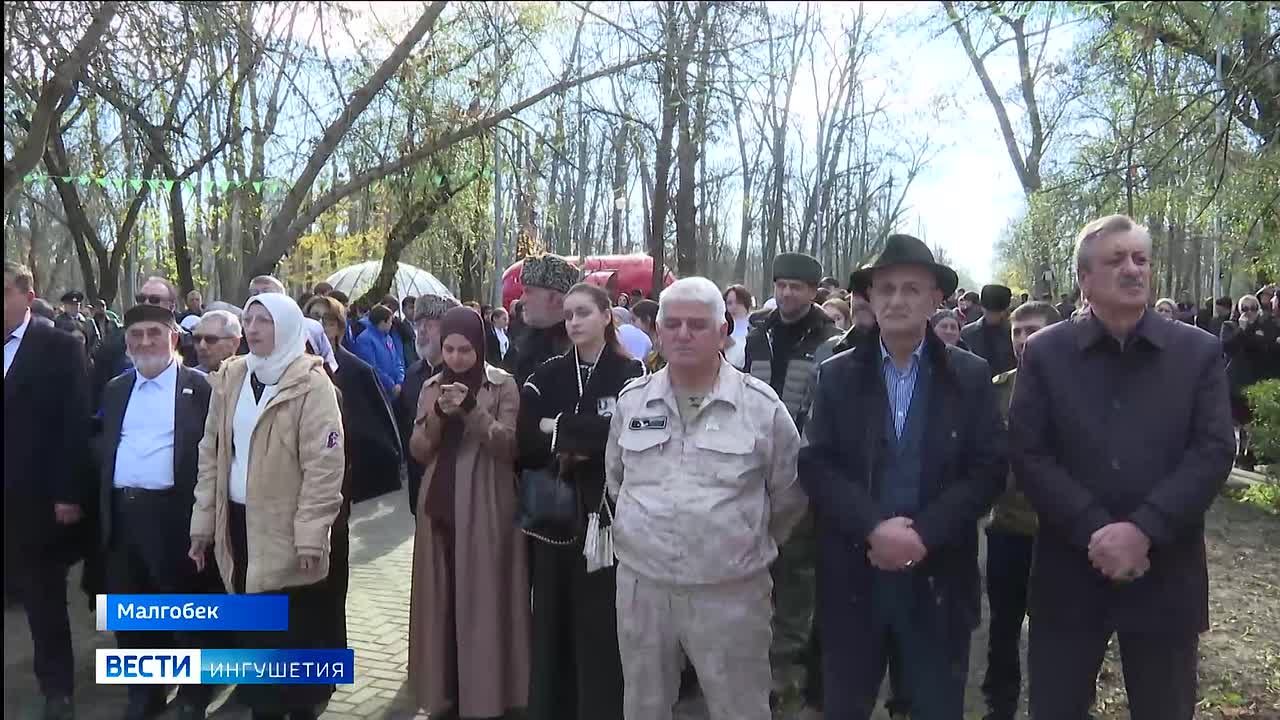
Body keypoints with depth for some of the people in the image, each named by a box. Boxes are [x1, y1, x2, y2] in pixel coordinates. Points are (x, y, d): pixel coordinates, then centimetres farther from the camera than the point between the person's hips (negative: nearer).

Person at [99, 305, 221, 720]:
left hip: (174, 513, -6)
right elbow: (106, 451, 16)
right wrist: (104, 509, 10)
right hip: (122, 513, 6)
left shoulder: (200, 388, -5)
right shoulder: (115, 390, 14)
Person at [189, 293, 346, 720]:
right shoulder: (229, 378, 8)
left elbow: (324, 465, -15)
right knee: (253, 630, 14)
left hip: (286, 530, -5)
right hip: (239, 523, 5)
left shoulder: (310, 384, -10)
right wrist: (203, 522, 8)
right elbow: (211, 455, 11)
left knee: (296, 633, 4)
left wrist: (310, 534, -18)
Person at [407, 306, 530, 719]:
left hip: (485, 510, -4)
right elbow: (418, 452, 5)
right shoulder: (431, 387, 9)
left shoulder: (503, 385, -4)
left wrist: (472, 410, -23)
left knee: (482, 600, 0)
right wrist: (437, 416, -13)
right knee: (441, 599, 9)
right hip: (439, 506, 4)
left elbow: (509, 447, -11)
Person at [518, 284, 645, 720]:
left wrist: (557, 429, -10)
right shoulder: (548, 375, 8)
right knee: (554, 615, 7)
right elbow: (521, 438, -3)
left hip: (606, 511, -3)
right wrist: (570, 447, -16)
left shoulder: (630, 373, -2)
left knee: (600, 617, 0)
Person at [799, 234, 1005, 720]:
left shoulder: (971, 377, 2)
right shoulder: (837, 375, 3)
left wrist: (923, 534, -16)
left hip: (937, 577, 0)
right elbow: (815, 465, -5)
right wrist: (874, 528, -18)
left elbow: (988, 469, -5)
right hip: (853, 575, 1)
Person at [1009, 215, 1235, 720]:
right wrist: (1094, 531, -16)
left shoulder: (1200, 352, 3)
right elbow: (1027, 454, -6)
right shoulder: (1044, 353, 0)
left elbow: (1214, 451, -5)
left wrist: (1142, 530, -17)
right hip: (1070, 572, 0)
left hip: (1165, 576, 1)